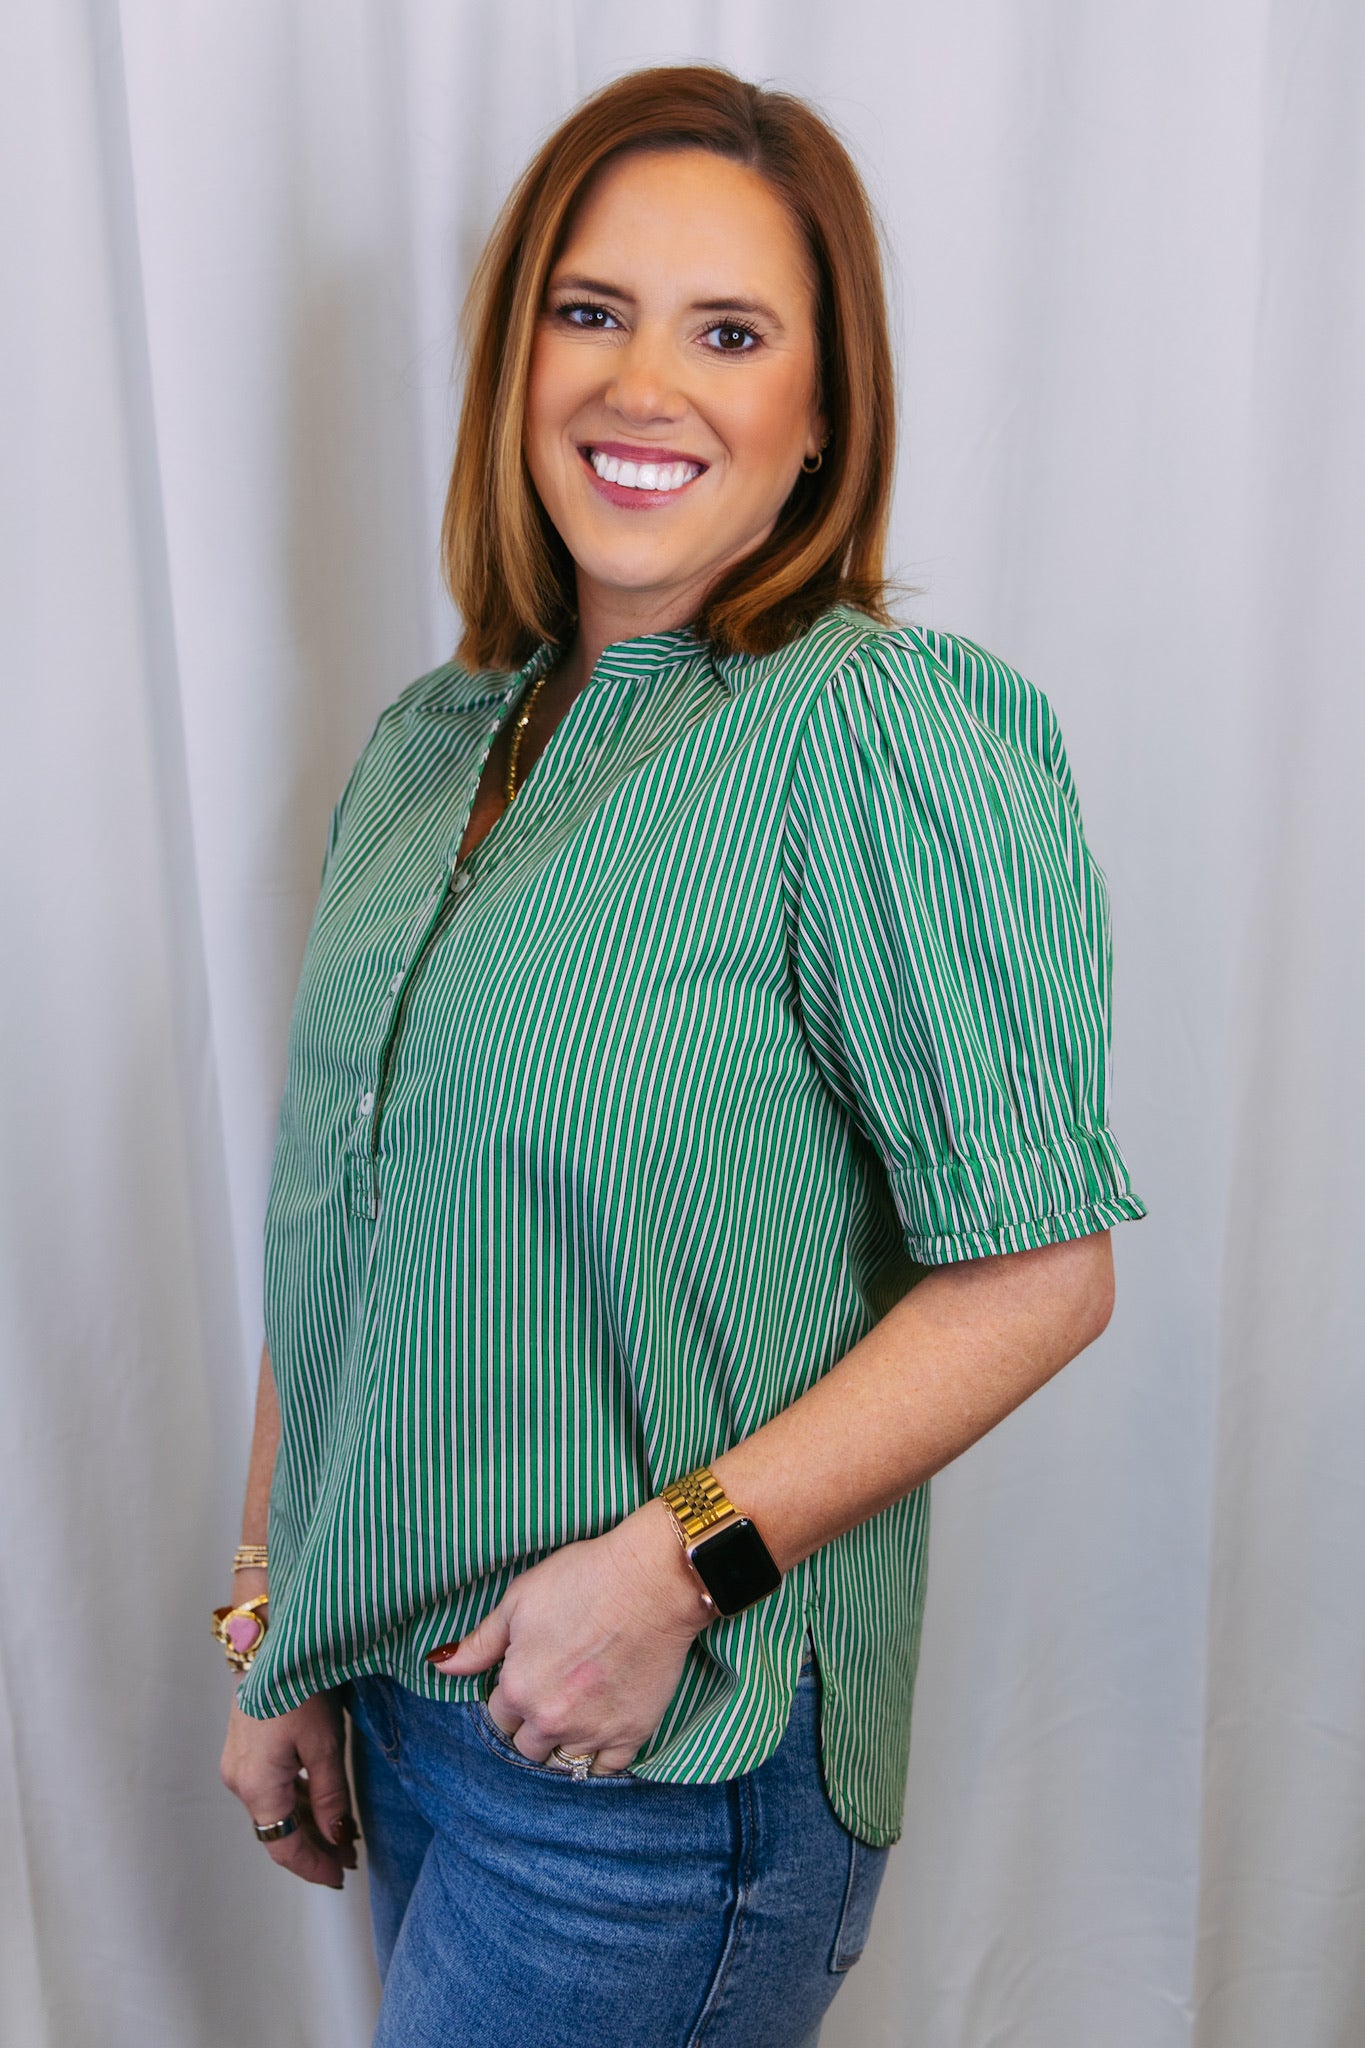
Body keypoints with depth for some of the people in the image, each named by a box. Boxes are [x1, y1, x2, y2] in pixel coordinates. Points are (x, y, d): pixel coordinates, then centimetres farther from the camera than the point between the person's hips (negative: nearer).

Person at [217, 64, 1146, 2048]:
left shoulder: (886, 732, -16)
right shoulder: (434, 738, 4)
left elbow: (1038, 1269, -17)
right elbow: (334, 1222, 7)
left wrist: (678, 1558, -20)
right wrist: (275, 1618, 9)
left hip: (661, 1750, -6)